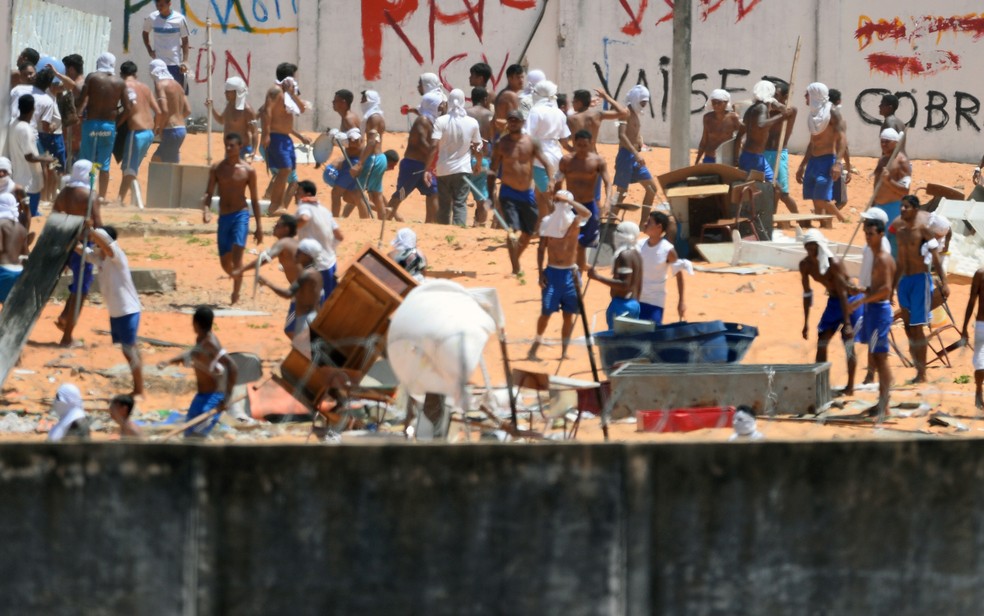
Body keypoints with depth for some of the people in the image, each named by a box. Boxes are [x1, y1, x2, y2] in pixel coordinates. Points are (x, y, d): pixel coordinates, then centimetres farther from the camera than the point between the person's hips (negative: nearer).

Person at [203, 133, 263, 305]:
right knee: (225, 262, 9)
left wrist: (259, 226, 3)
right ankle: (238, 283, 37)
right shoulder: (217, 168, 5)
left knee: (237, 254, -21)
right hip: (223, 217, 3)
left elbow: (254, 199, 5)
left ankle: (236, 294, -19)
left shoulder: (248, 170, 0)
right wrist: (206, 209, -19)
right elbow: (209, 193, 3)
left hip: (240, 215, -3)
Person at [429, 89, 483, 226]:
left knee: (444, 206, 12)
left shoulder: (441, 121, -8)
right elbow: (478, 147, 6)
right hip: (463, 169, 0)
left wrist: (428, 168, -11)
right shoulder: (472, 123, -3)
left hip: (444, 169, 0)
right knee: (460, 204, 0)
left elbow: (434, 148, -15)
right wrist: (478, 163, 24)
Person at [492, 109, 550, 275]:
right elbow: (493, 169, 1)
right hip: (508, 193, -3)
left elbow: (545, 163, -5)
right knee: (512, 230, -19)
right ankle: (515, 269, -19)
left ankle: (516, 260, 38)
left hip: (527, 194, 3)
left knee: (528, 233, 14)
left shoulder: (531, 143, 1)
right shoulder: (501, 143, -3)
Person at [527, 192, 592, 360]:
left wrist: (567, 200, -28)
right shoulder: (547, 221, 0)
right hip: (552, 271, -1)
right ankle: (534, 348, 7)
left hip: (570, 273, 1)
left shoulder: (574, 220, 0)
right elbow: (541, 248, 4)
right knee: (546, 311, -4)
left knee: (568, 314, 5)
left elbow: (587, 213, -24)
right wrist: (540, 272, -3)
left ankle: (564, 352, 13)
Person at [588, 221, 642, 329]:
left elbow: (624, 285, -21)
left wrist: (598, 277, -21)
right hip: (634, 304, 10)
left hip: (622, 304, -10)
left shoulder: (625, 255, -14)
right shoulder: (636, 254, 15)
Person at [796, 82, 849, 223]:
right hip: (813, 161, 9)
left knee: (821, 200, -18)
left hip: (827, 161, -9)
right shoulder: (814, 113, 17)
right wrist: (802, 166, 24)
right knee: (817, 202, 4)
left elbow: (842, 138, -17)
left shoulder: (832, 113, -8)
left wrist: (838, 163, -28)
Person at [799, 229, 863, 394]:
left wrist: (847, 323, -31)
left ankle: (850, 387, 3)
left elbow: (842, 293, -29)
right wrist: (806, 323, 1)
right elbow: (807, 293, 0)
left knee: (848, 343, -7)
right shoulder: (805, 265, -10)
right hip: (833, 301, 7)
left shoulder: (834, 263, -29)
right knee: (821, 341, 3)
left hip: (851, 300, -7)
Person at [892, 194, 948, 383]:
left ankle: (922, 374, -2)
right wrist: (894, 285, 23)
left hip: (920, 279, -7)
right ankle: (918, 367, 16)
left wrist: (943, 282, -18)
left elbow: (935, 257, -12)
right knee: (908, 327, 8)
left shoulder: (923, 228, -10)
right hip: (904, 280, 7)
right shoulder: (899, 229, 10)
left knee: (917, 328, -7)